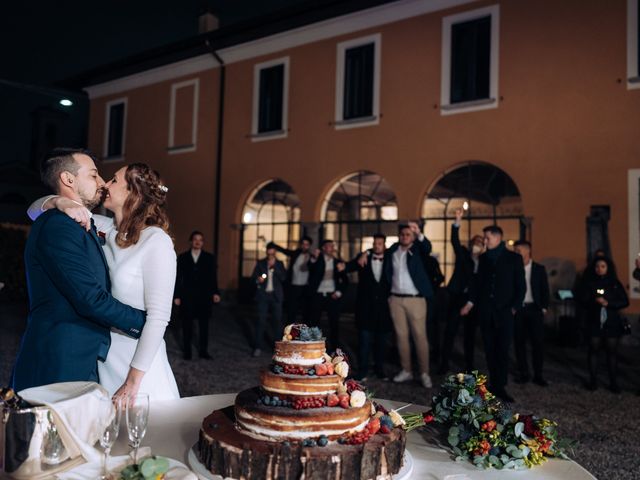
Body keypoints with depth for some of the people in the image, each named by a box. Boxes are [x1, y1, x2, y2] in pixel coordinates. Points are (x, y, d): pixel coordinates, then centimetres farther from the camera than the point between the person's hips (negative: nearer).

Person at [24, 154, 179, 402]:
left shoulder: (156, 241, -16)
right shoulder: (103, 229, 2)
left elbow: (159, 317, -19)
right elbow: (35, 209, 9)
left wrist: (133, 380, -19)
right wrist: (60, 201, -14)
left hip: (137, 358, -5)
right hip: (100, 356, 6)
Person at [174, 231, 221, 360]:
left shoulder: (209, 257, 6)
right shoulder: (182, 257, 5)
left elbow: (213, 277, 1)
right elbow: (178, 278, 3)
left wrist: (215, 293, -11)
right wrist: (176, 296, -1)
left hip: (203, 297, 0)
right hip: (187, 296, 0)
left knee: (204, 324, 5)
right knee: (187, 325, 7)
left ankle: (203, 351, 15)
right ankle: (187, 351, 18)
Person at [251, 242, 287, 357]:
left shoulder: (279, 264, 8)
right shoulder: (260, 263, 8)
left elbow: (283, 278, -4)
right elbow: (253, 276, 5)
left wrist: (274, 266, -11)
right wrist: (257, 280, -17)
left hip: (276, 295, 1)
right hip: (263, 295, -1)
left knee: (277, 320, 2)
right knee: (261, 320, -5)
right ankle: (258, 347, -1)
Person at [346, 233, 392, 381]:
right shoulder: (364, 258, 4)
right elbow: (348, 269, -8)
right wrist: (359, 260, -23)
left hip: (383, 306, 2)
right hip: (366, 305, -1)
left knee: (381, 341, 10)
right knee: (364, 339, -2)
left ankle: (379, 369, 23)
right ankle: (362, 371, 5)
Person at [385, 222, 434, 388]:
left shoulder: (417, 249, -2)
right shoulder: (392, 250, 8)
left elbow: (427, 248, -24)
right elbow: (387, 272, 12)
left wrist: (419, 234, -43)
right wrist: (387, 293, 5)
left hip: (415, 299, -3)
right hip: (396, 299, 3)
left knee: (420, 336, -1)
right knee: (401, 335, 8)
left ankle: (424, 373, 5)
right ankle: (406, 370, 18)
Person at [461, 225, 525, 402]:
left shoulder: (514, 258, 3)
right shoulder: (483, 258, 13)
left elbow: (521, 286, 3)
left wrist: (515, 307, -5)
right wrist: (470, 303, 9)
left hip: (504, 311, -3)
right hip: (485, 311, 3)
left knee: (503, 350, -5)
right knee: (490, 349, 5)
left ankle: (500, 387, 0)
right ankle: (495, 384, 14)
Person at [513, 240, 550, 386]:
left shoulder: (539, 269, 4)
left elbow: (545, 290, 4)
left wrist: (543, 308, -3)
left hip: (534, 309, -1)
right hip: (517, 309, 1)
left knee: (538, 342, -1)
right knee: (519, 342, 4)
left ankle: (538, 375, 8)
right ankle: (523, 373, 14)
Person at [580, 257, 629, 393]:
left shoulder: (615, 283, 5)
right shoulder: (590, 284, 5)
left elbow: (625, 302, 0)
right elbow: (583, 301, -2)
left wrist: (608, 303, -15)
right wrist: (595, 301, -22)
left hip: (612, 323, 0)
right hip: (594, 323, 0)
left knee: (612, 351, 1)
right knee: (593, 350, 0)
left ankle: (613, 382, 8)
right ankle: (593, 380, 10)